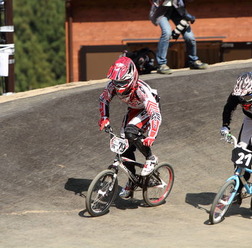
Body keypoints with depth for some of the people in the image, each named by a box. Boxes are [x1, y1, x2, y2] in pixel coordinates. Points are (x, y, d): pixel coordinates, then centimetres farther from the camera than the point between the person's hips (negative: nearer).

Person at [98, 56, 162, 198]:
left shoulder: (141, 89, -39)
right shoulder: (113, 85, -24)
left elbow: (156, 115, -42)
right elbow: (104, 99, -1)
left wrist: (151, 137, -52)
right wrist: (104, 118, -14)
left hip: (149, 110, -6)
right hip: (134, 110, 6)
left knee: (130, 132, -31)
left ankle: (151, 159, -9)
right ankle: (132, 181, 15)